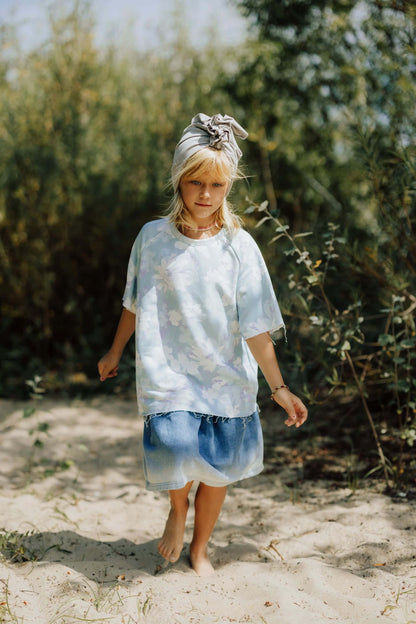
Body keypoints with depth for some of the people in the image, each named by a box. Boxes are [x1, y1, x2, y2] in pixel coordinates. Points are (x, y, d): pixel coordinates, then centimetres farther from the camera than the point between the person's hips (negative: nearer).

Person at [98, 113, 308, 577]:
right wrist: (115, 352, 21)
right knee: (177, 451, -20)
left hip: (226, 377, 1)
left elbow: (256, 328, -4)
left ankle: (200, 549, 33)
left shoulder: (239, 246, -5)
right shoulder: (153, 237, -2)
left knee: (218, 468, 6)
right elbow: (135, 304, 12)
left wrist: (279, 387, -6)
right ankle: (177, 510, 16)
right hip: (168, 371, -1)